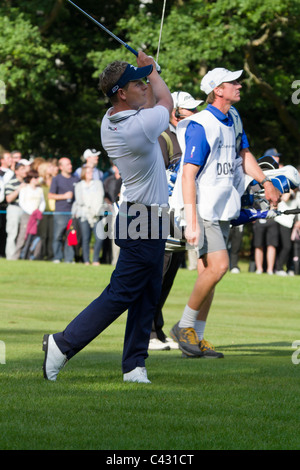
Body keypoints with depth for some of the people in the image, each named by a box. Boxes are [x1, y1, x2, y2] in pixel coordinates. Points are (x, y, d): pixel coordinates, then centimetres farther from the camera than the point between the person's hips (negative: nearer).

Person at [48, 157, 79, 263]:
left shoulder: (75, 179, 15)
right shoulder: (56, 179, 3)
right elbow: (50, 195, 0)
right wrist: (64, 196, -9)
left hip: (73, 212, 3)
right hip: (60, 212, -3)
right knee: (58, 236, -5)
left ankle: (69, 258, 5)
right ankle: (57, 257, 1)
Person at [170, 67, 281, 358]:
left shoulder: (233, 118, 10)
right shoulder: (200, 126, -17)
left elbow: (243, 154, 26)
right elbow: (188, 175, -20)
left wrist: (265, 182, 12)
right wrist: (191, 222, -25)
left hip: (224, 208, 9)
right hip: (203, 207, -9)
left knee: (208, 272, 8)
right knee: (218, 266, -18)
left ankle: (197, 338, 11)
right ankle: (184, 327, -5)